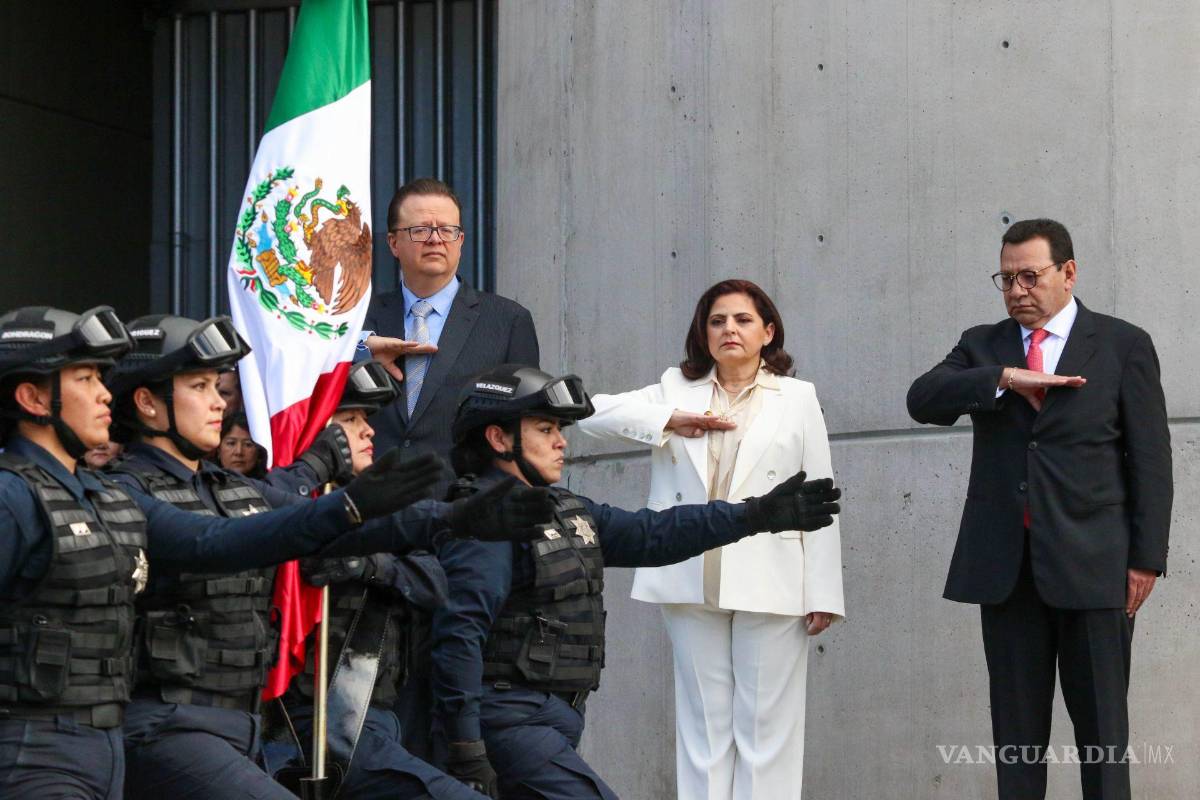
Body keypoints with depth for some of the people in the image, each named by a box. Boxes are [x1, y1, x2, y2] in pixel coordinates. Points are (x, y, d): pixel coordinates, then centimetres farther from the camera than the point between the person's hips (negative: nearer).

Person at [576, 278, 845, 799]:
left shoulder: (797, 399, 10)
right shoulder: (676, 392, 14)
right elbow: (592, 413, 4)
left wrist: (823, 595, -3)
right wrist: (669, 421, -8)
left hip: (769, 585, -2)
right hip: (693, 580, 2)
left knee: (766, 726, -2)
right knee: (703, 723, 4)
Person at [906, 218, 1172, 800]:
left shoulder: (1124, 346, 3)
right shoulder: (982, 346, 12)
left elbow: (1150, 459, 1)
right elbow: (923, 400, -6)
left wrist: (1146, 557, -6)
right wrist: (1004, 378, -18)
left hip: (1091, 562, -3)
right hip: (1005, 566, 3)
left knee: (1102, 725, 1)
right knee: (1016, 727, 5)